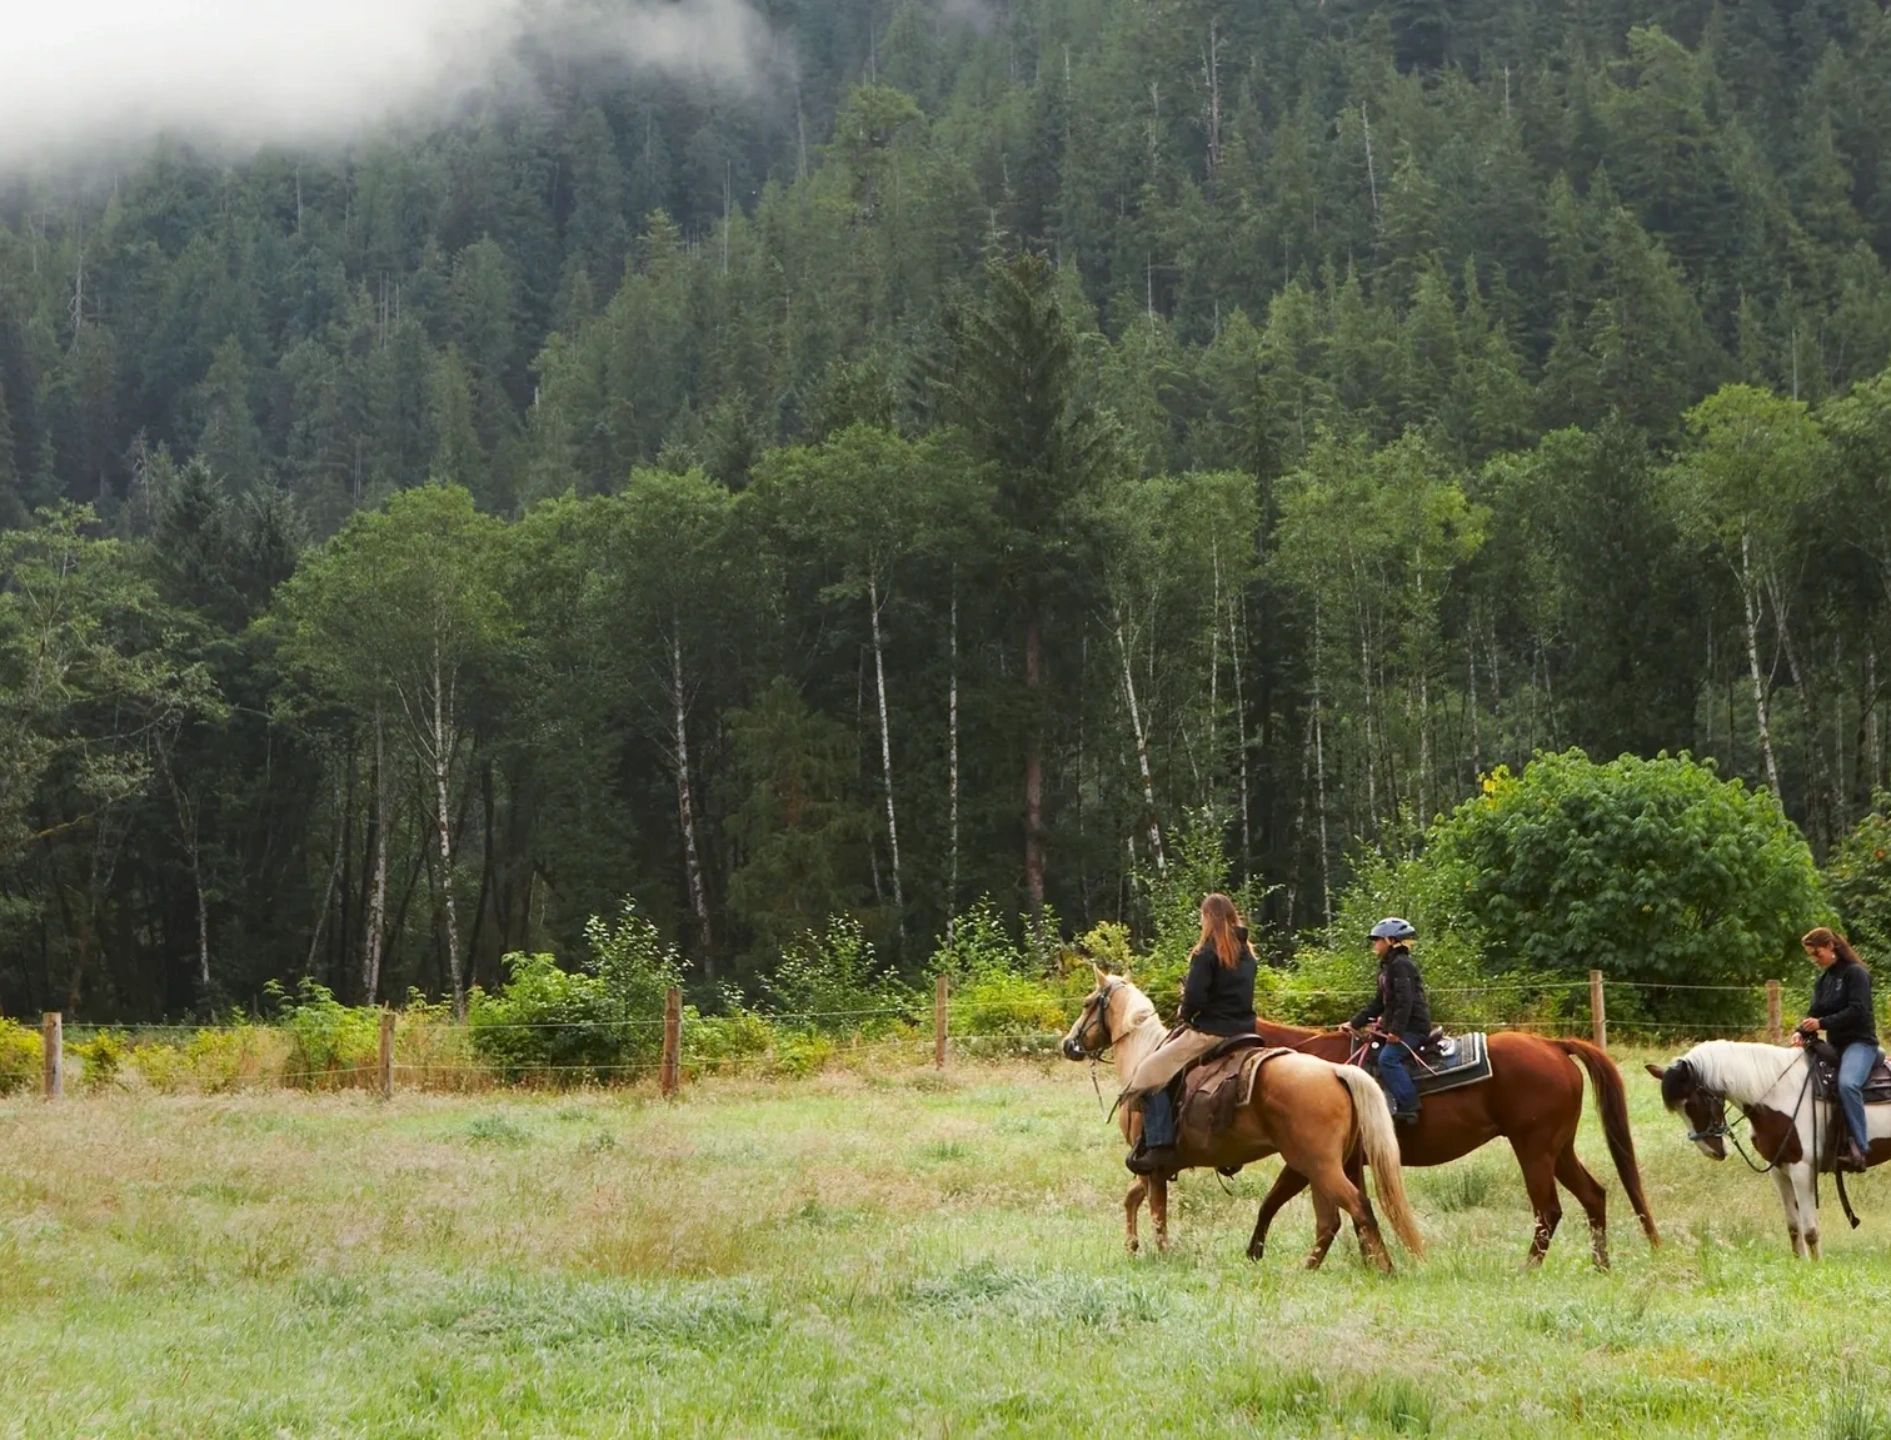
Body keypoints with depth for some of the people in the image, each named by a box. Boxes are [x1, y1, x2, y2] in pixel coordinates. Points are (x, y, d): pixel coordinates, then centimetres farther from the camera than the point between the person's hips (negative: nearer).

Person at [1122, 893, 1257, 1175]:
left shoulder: (1207, 953, -11)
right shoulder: (1246, 954, 13)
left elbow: (1194, 997, -19)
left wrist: (1186, 1015, 2)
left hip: (1212, 1032, -8)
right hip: (1244, 1032, 8)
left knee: (1151, 1073, -3)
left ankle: (1159, 1147, -15)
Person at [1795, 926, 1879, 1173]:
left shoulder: (1855, 973, -8)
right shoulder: (1822, 980, 15)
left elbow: (1857, 1011, -19)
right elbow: (1816, 1013, 9)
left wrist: (1822, 1023, -25)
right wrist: (1803, 1032, -13)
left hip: (1859, 1042, -9)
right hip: (1835, 1045, 9)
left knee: (1847, 1084, -35)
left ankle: (1859, 1149, -35)